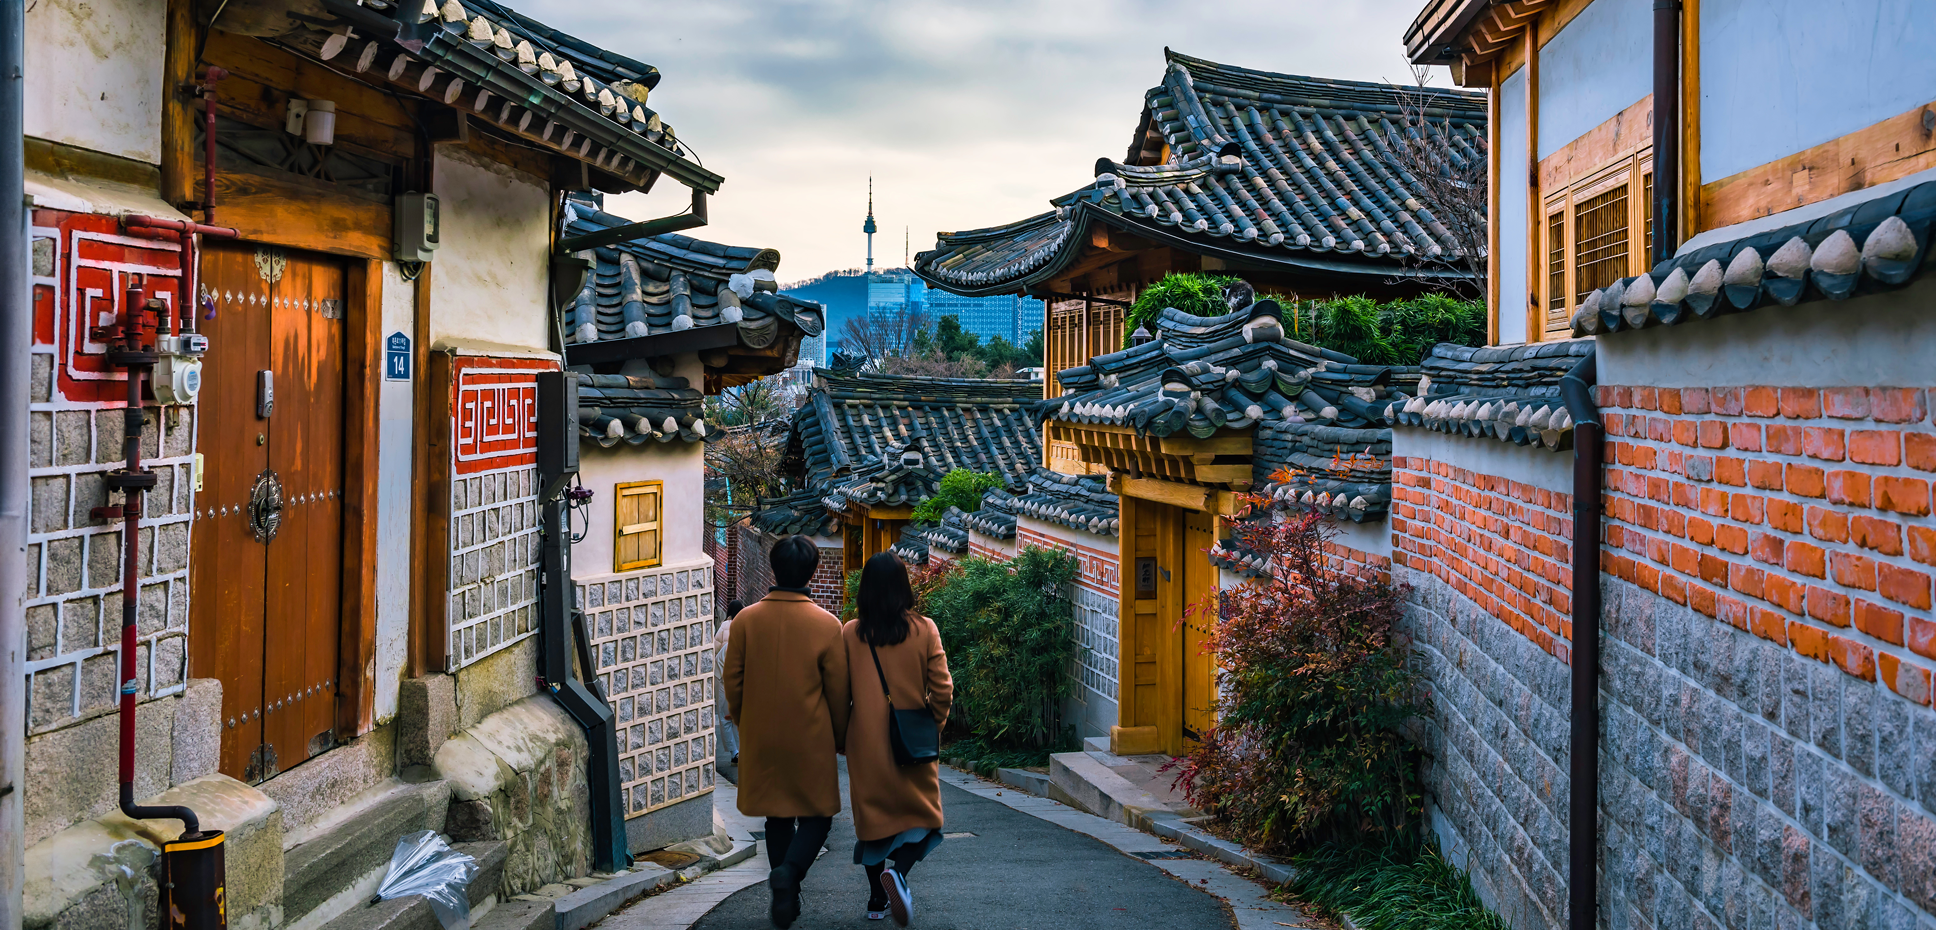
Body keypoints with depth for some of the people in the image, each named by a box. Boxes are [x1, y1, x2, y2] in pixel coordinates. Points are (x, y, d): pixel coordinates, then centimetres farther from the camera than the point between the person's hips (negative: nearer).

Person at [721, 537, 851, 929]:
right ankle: (789, 871, -15)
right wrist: (840, 737, 10)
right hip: (811, 740, -3)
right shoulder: (826, 624, -10)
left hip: (762, 739, 3)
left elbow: (732, 682, 1)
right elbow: (838, 691, -5)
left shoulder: (745, 620, -5)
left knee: (777, 816, 16)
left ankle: (785, 898, 19)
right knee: (817, 814, 10)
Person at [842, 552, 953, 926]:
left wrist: (842, 733, 16)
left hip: (866, 743, 1)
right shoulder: (924, 630, -8)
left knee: (872, 815, 15)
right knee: (921, 814, 9)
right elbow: (942, 692, -8)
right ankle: (898, 872, -17)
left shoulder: (849, 633, -5)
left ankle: (877, 898, 19)